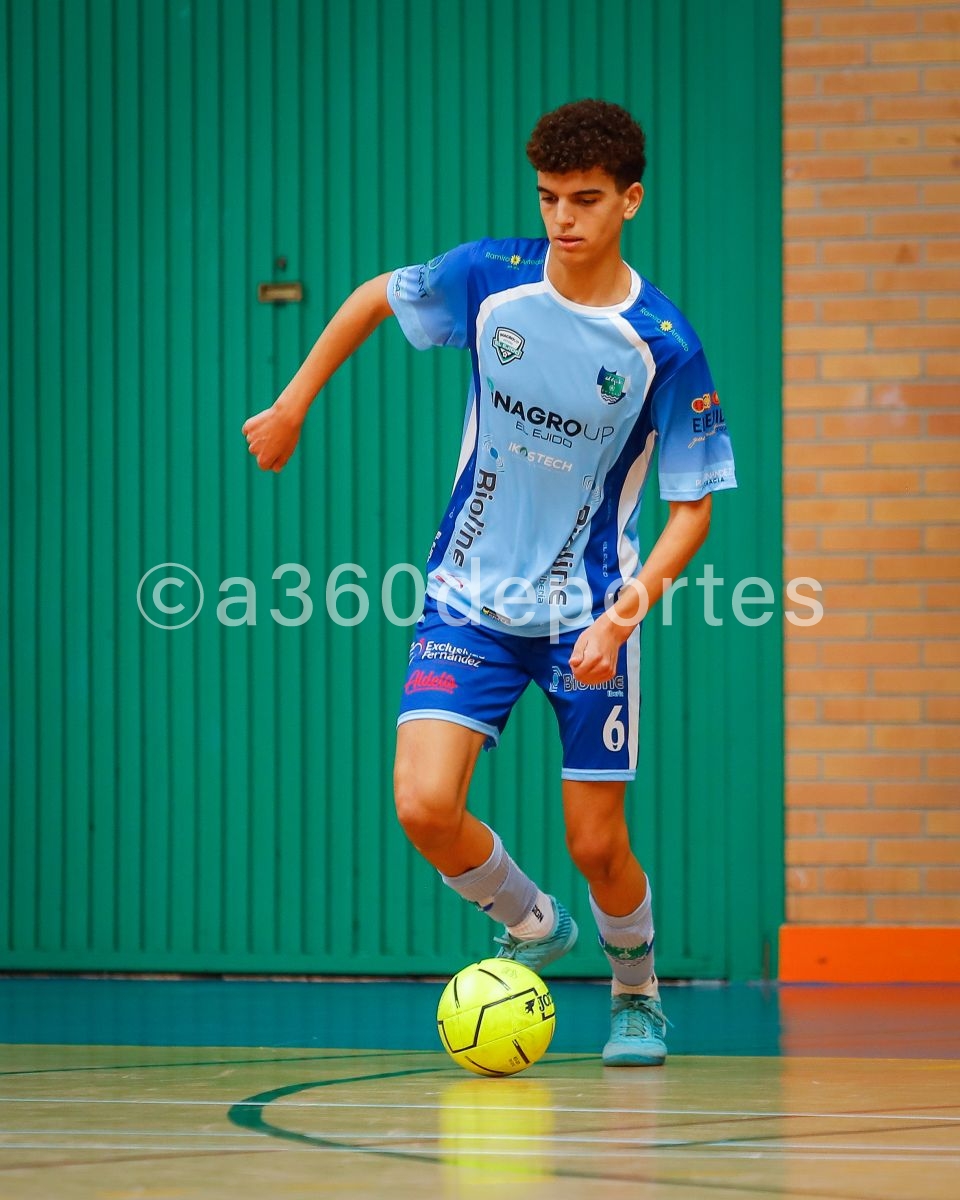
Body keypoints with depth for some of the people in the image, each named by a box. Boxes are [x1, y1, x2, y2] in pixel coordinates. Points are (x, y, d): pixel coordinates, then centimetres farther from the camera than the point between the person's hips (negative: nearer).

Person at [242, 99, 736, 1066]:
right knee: (424, 806, -16)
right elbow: (375, 297, 12)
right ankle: (531, 927, 15)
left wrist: (623, 615, -20)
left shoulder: (665, 346, -14)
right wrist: (295, 402, 12)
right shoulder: (490, 278, -8)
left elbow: (692, 507, -8)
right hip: (469, 599, 2)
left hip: (588, 612, -2)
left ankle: (636, 992, 30)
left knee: (596, 845, -2)